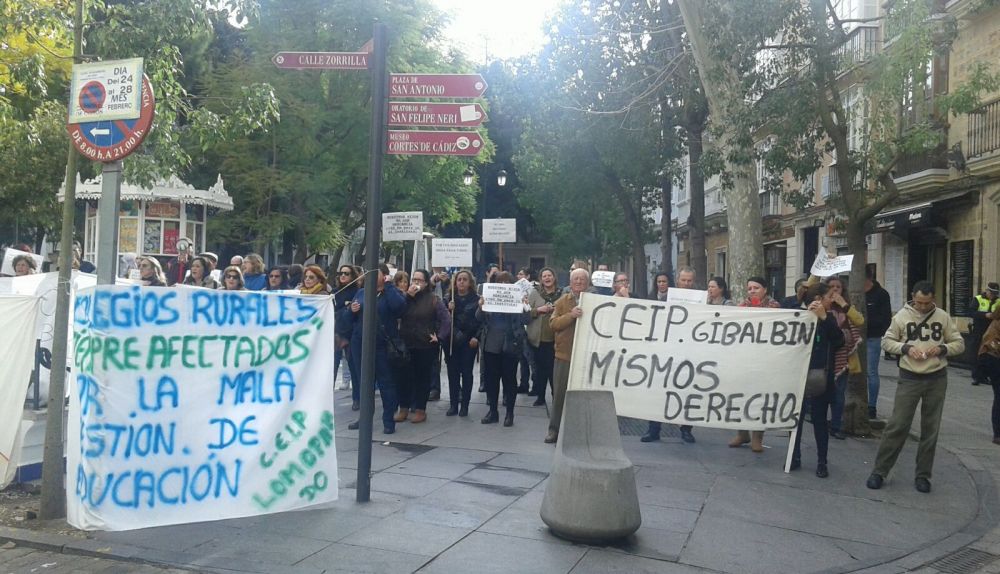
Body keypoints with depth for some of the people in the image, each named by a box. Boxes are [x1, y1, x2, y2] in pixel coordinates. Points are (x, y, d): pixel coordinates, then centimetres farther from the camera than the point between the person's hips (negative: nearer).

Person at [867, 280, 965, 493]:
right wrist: (906, 348, -15)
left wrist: (942, 349, -14)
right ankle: (879, 471, 6)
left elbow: (959, 344, 6)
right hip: (910, 378, -2)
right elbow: (886, 341, 3)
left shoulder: (943, 317, 2)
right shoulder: (902, 316, -2)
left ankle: (923, 475, 20)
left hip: (937, 379, 2)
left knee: (930, 429, 8)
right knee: (897, 425, -3)